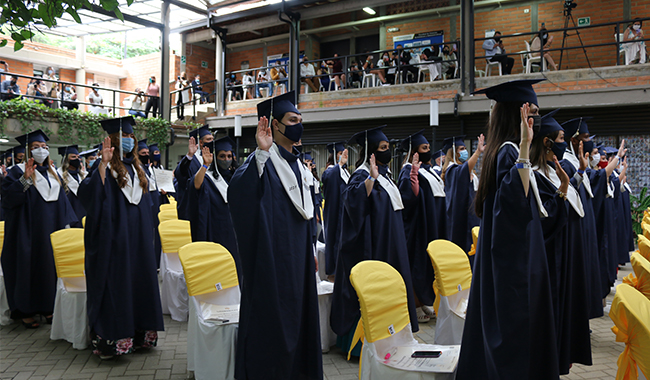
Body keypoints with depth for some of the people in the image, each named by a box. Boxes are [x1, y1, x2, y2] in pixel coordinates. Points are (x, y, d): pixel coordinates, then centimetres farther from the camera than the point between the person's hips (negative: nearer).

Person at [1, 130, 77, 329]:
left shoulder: (52, 173, 13)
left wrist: (66, 223, 10)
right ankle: (26, 311, 10)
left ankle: (47, 308, 17)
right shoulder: (17, 172, -3)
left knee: (49, 266, 7)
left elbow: (61, 200, 15)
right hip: (28, 232, -5)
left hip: (51, 231, 5)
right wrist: (25, 179, -27)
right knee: (28, 266, -1)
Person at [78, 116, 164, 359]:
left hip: (138, 239, 7)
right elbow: (90, 193, -23)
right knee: (114, 282, -4)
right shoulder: (106, 167, -5)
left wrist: (147, 235, 19)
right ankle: (110, 339, 4)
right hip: (114, 239, -7)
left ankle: (137, 334, 20)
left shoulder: (136, 168, 15)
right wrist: (103, 164, -32)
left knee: (139, 279, 10)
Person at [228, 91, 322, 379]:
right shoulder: (263, 160, -12)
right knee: (272, 318, -1)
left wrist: (311, 251, 19)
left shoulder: (296, 165, 14)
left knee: (297, 317, 15)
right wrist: (261, 153, -44)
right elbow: (239, 190, -34)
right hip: (272, 256, -8)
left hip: (297, 256, 8)